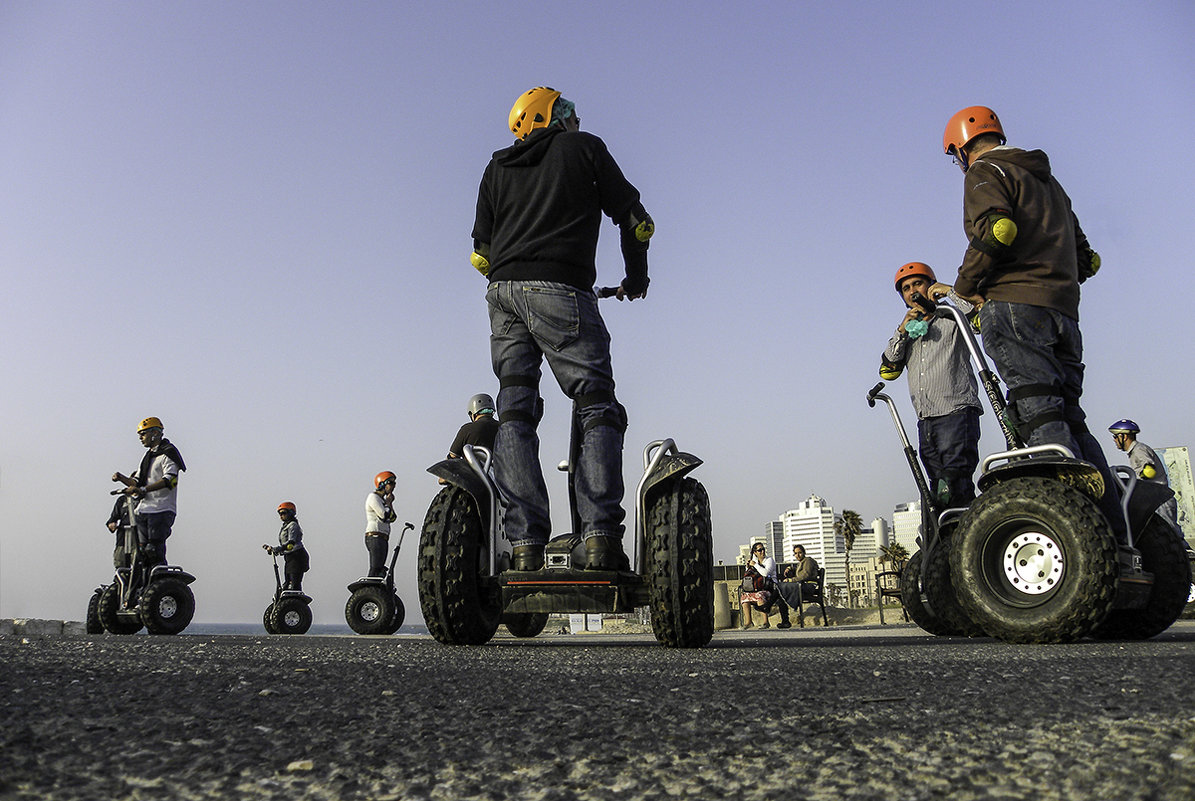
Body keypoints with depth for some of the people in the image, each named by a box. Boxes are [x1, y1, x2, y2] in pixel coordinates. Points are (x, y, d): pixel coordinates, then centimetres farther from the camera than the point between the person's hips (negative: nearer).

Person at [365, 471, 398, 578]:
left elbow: (392, 518, 18)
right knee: (375, 570, -17)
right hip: (375, 537, -10)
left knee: (380, 571, 4)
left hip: (383, 539, 10)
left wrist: (390, 503, 8)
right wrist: (388, 503, -1)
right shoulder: (373, 497, -5)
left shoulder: (382, 499, 23)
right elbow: (385, 516, -17)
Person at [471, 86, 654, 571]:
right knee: (597, 408, -4)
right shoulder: (584, 147, 15)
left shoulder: (497, 167, 25)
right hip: (561, 291, -4)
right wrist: (636, 278, 28)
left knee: (515, 413, 3)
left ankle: (525, 545, -6)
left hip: (502, 294, 5)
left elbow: (480, 253, 21)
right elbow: (634, 219, 14)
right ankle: (600, 536, -17)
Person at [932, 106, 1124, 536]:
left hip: (1014, 307, -8)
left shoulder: (985, 171, 5)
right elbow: (1085, 258, 29)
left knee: (1040, 418, -16)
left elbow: (995, 229, -16)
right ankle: (1115, 531, 0)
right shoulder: (1048, 180, 32)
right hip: (1063, 312, 8)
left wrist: (963, 287, -5)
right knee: (1069, 419, 6)